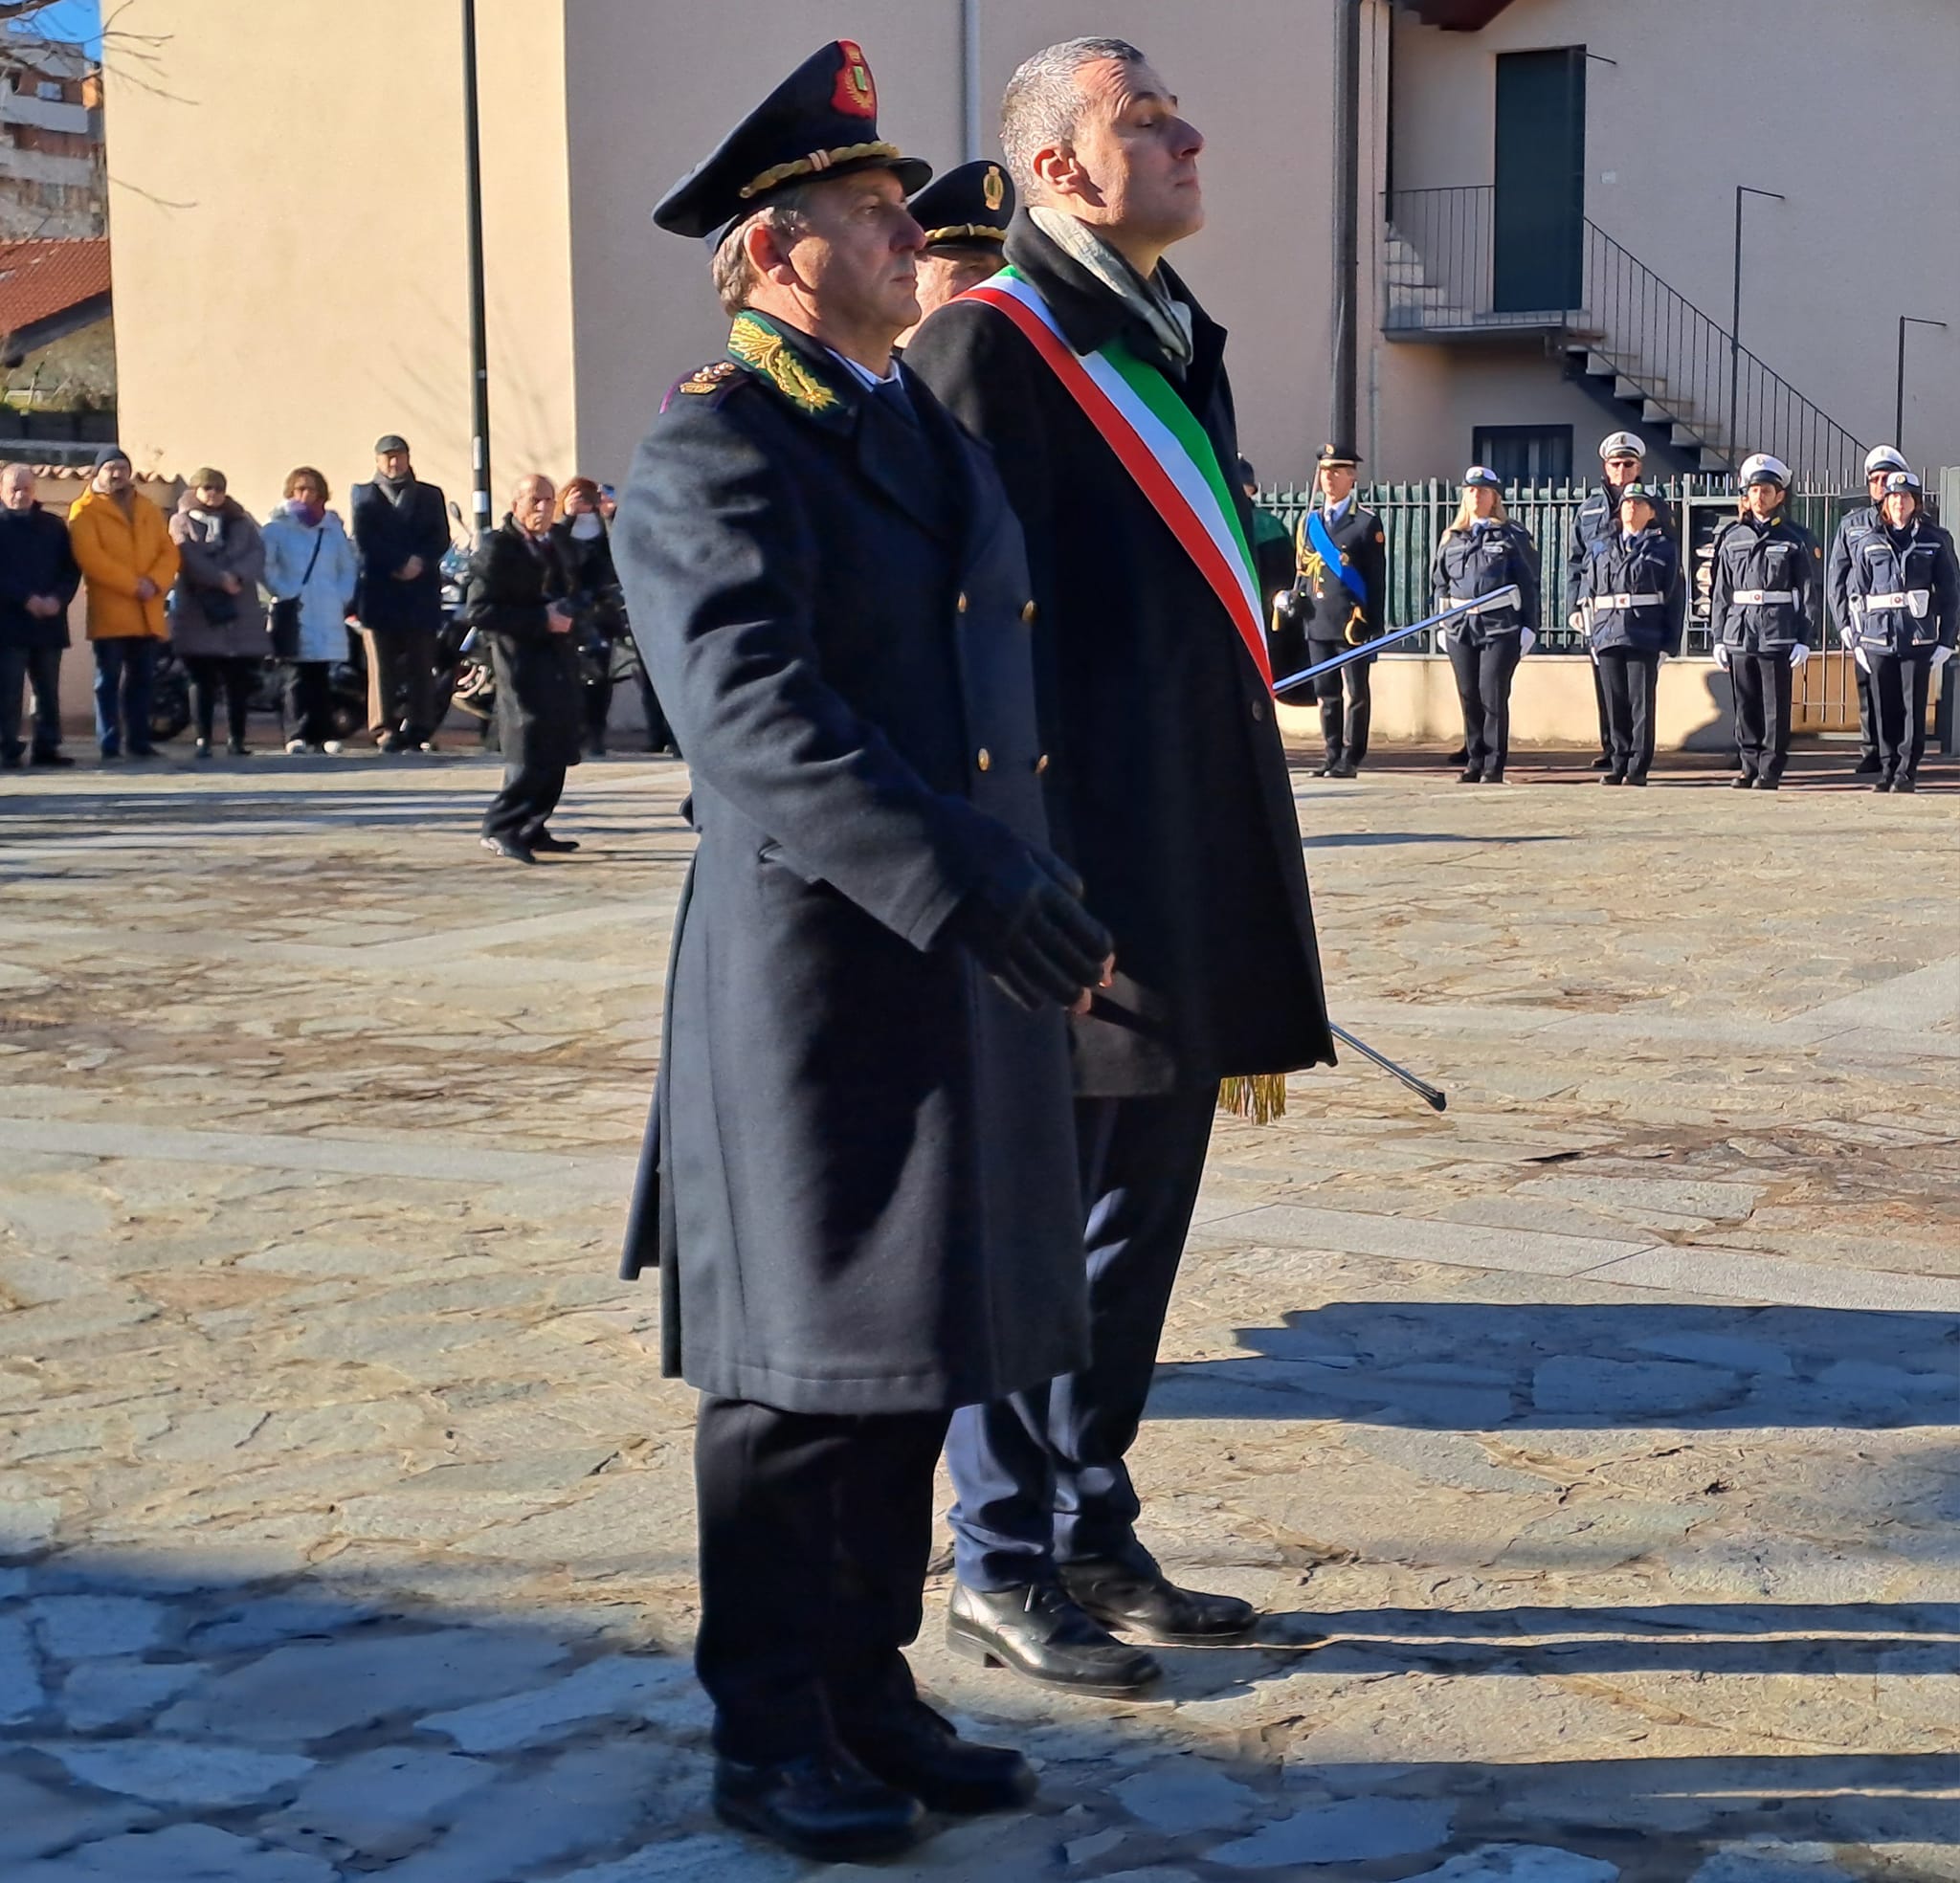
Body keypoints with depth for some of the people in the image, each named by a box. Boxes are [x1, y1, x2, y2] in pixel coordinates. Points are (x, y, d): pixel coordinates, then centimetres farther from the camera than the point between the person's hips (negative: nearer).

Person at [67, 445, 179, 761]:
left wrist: (155, 583, -10)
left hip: (148, 613, 5)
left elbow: (169, 551, 9)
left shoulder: (148, 509, 17)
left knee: (142, 679, 8)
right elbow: (90, 557, -12)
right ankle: (109, 744, -4)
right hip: (109, 611, -5)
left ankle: (139, 741, 14)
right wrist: (133, 584, -17)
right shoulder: (85, 511, 0)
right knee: (109, 680, -4)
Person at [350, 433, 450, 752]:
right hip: (379, 591, -1)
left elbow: (440, 540, 6)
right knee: (383, 663, -5)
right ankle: (386, 729, -5)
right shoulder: (364, 495, 14)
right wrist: (400, 564, -10)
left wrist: (420, 562, -12)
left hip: (422, 591, 1)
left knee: (422, 663, -5)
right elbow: (364, 541, 0)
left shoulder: (430, 495, 18)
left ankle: (420, 729, -5)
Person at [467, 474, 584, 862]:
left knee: (556, 753, 9)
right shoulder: (496, 549, -9)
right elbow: (478, 611, -17)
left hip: (557, 664, 8)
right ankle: (500, 829, -2)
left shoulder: (552, 547, 16)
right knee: (531, 756, -11)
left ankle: (531, 830, 17)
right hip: (523, 666, -8)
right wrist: (541, 620, -20)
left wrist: (564, 615, 10)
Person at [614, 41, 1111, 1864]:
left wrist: (1031, 890, 18)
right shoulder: (713, 447, -10)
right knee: (800, 1369, 2)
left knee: (915, 1352, 14)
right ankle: (768, 1732, 17)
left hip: (968, 962, 8)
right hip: (813, 966, -8)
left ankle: (871, 1689, 27)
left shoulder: (939, 433, 17)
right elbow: (749, 709, -24)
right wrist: (958, 884, -33)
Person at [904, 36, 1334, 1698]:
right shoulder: (990, 348, -9)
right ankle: (1004, 1573, 14)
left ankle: (1096, 1540, 27)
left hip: (1192, 871, 9)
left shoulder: (1180, 346, 17)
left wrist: (1250, 897, 18)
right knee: (1034, 1223, 1)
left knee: (1138, 1220, 15)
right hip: (1075, 874, -9)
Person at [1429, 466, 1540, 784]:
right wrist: (1440, 624, 11)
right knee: (1469, 698, 7)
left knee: (1493, 697, -5)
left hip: (1501, 628, -4)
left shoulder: (1513, 536, 2)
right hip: (1461, 628, 4)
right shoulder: (1451, 538, 13)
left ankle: (1494, 766, 1)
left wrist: (1529, 627, -4)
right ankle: (1474, 762, 16)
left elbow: (1529, 584, 1)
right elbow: (1440, 584, 17)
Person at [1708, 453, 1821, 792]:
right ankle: (1749, 766, 15)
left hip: (1779, 636, -3)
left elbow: (1811, 592, -1)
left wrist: (1804, 640, -8)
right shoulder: (1731, 537, 10)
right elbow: (1720, 592, 11)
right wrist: (1718, 637, 6)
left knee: (1776, 708, -1)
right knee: (1746, 708, 7)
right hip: (1739, 633, 3)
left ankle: (1770, 770, 4)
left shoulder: (1797, 538, 1)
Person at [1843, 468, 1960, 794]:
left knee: (1914, 707, -2)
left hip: (1919, 639, -2)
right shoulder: (1869, 544, 10)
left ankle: (1907, 771, 4)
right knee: (1886, 709, 4)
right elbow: (1856, 594, 12)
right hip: (1879, 638, 2)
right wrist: (1857, 641, 6)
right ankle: (1887, 769, 13)